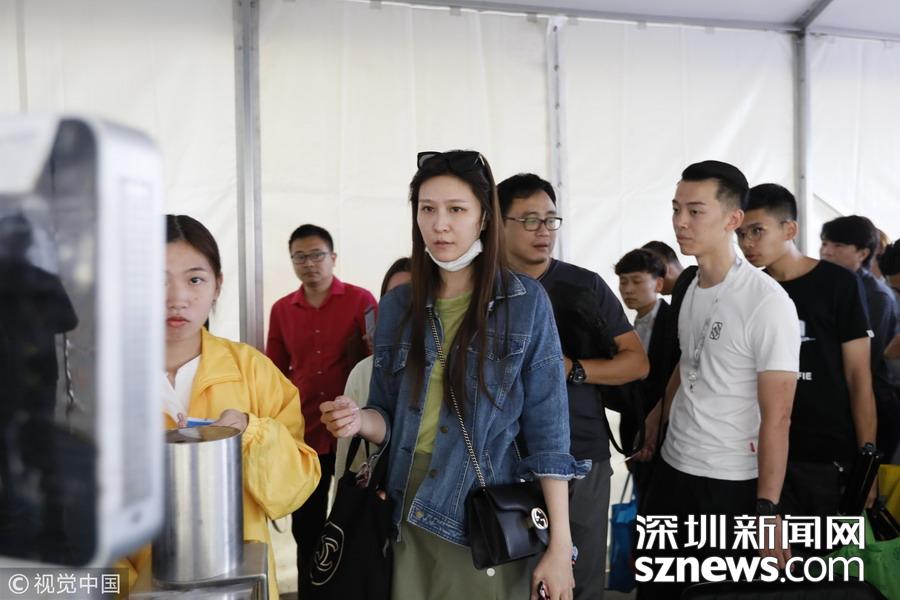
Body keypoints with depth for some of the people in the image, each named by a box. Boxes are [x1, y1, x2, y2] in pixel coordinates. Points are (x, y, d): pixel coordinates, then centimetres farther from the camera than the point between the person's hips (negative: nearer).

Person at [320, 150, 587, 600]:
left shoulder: (526, 302, -7)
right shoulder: (396, 306, 3)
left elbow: (548, 433, -8)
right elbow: (390, 418, 9)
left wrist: (559, 545, -10)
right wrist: (359, 419, -14)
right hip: (410, 519, 3)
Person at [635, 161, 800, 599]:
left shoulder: (766, 301, -18)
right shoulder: (691, 289, 5)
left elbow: (777, 416, -18)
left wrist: (767, 508, -18)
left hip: (730, 484, -7)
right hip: (671, 466, 7)